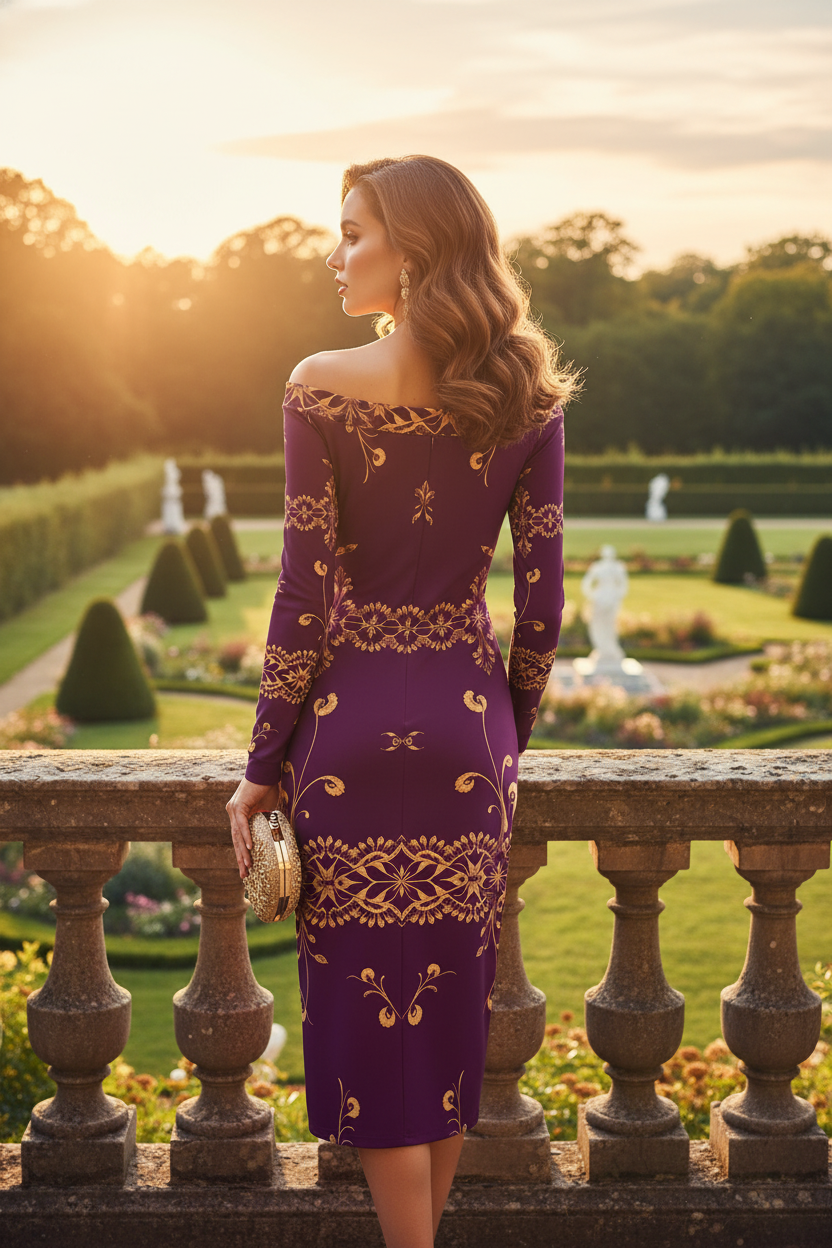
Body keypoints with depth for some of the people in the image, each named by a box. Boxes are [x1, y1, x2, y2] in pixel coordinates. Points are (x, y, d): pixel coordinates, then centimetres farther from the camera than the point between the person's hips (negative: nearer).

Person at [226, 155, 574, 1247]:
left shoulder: (322, 390, -11)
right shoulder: (526, 401, -1)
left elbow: (303, 601, -11)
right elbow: (541, 605, 0)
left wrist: (264, 768, -2)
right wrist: (508, 740, 14)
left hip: (355, 719, -4)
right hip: (469, 717, 4)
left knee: (370, 1004, 9)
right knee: (453, 1002, 18)